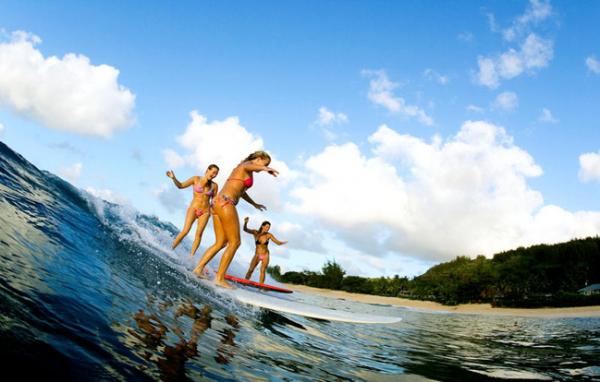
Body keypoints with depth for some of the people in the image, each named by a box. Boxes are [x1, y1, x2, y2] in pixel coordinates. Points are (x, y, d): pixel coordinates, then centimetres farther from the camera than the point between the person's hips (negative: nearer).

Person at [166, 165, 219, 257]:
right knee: (185, 231, -18)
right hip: (193, 208, -2)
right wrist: (174, 178, -17)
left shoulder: (214, 186, 2)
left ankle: (191, 256, -11)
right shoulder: (196, 179, -2)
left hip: (205, 212, 2)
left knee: (199, 233, -11)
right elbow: (181, 185, -2)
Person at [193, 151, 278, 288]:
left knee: (220, 242, 13)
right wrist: (266, 169, -50)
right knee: (234, 242, -6)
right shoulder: (247, 165, 0)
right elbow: (246, 166, -29)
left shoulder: (239, 169, 28)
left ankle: (199, 268, 13)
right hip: (226, 203, -10)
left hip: (218, 202, 10)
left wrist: (254, 204, 59)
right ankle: (220, 278, -5)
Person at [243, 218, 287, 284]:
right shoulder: (255, 233, -9)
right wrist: (246, 222, -37)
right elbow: (245, 229, -18)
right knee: (250, 269, -13)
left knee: (262, 271, -10)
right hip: (257, 255, -1)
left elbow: (278, 242, -2)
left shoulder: (269, 235, -6)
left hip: (265, 255, 1)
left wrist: (283, 243, -24)